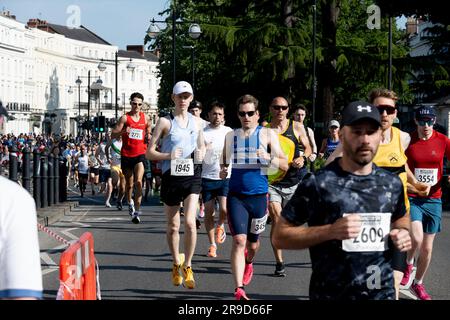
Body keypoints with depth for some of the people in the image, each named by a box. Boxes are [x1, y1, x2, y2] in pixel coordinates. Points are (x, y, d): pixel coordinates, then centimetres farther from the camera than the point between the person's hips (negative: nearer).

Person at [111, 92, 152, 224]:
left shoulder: (146, 118, 6)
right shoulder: (125, 118, -2)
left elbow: (149, 132, 22)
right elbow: (113, 135, -5)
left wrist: (149, 137, -1)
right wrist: (123, 131, -24)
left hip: (140, 154, 0)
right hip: (126, 154, 0)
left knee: (138, 181, -18)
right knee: (129, 184, 13)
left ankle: (137, 212, -18)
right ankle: (130, 202, 43)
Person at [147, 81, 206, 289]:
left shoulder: (196, 122, 10)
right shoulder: (165, 122, -2)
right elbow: (150, 152, -3)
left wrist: (201, 154, 0)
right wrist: (168, 156, -20)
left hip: (192, 176, 2)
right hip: (171, 176, -1)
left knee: (190, 222, -14)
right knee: (173, 226, 9)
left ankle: (187, 266, 1)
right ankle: (176, 263, 31)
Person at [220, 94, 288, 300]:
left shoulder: (267, 134, 0)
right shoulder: (230, 136, 8)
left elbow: (284, 165, -2)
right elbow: (224, 162, 21)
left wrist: (268, 157, -21)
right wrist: (222, 171, -2)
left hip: (259, 196, 0)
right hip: (236, 196, 0)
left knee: (253, 242, 16)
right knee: (239, 240, -15)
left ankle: (248, 263, 51)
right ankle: (239, 288, -16)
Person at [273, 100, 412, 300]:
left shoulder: (392, 183, 3)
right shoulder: (318, 183, -12)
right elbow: (280, 236, -10)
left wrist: (403, 232, 1)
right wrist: (330, 231, -22)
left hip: (384, 292, 4)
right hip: (331, 295, -4)